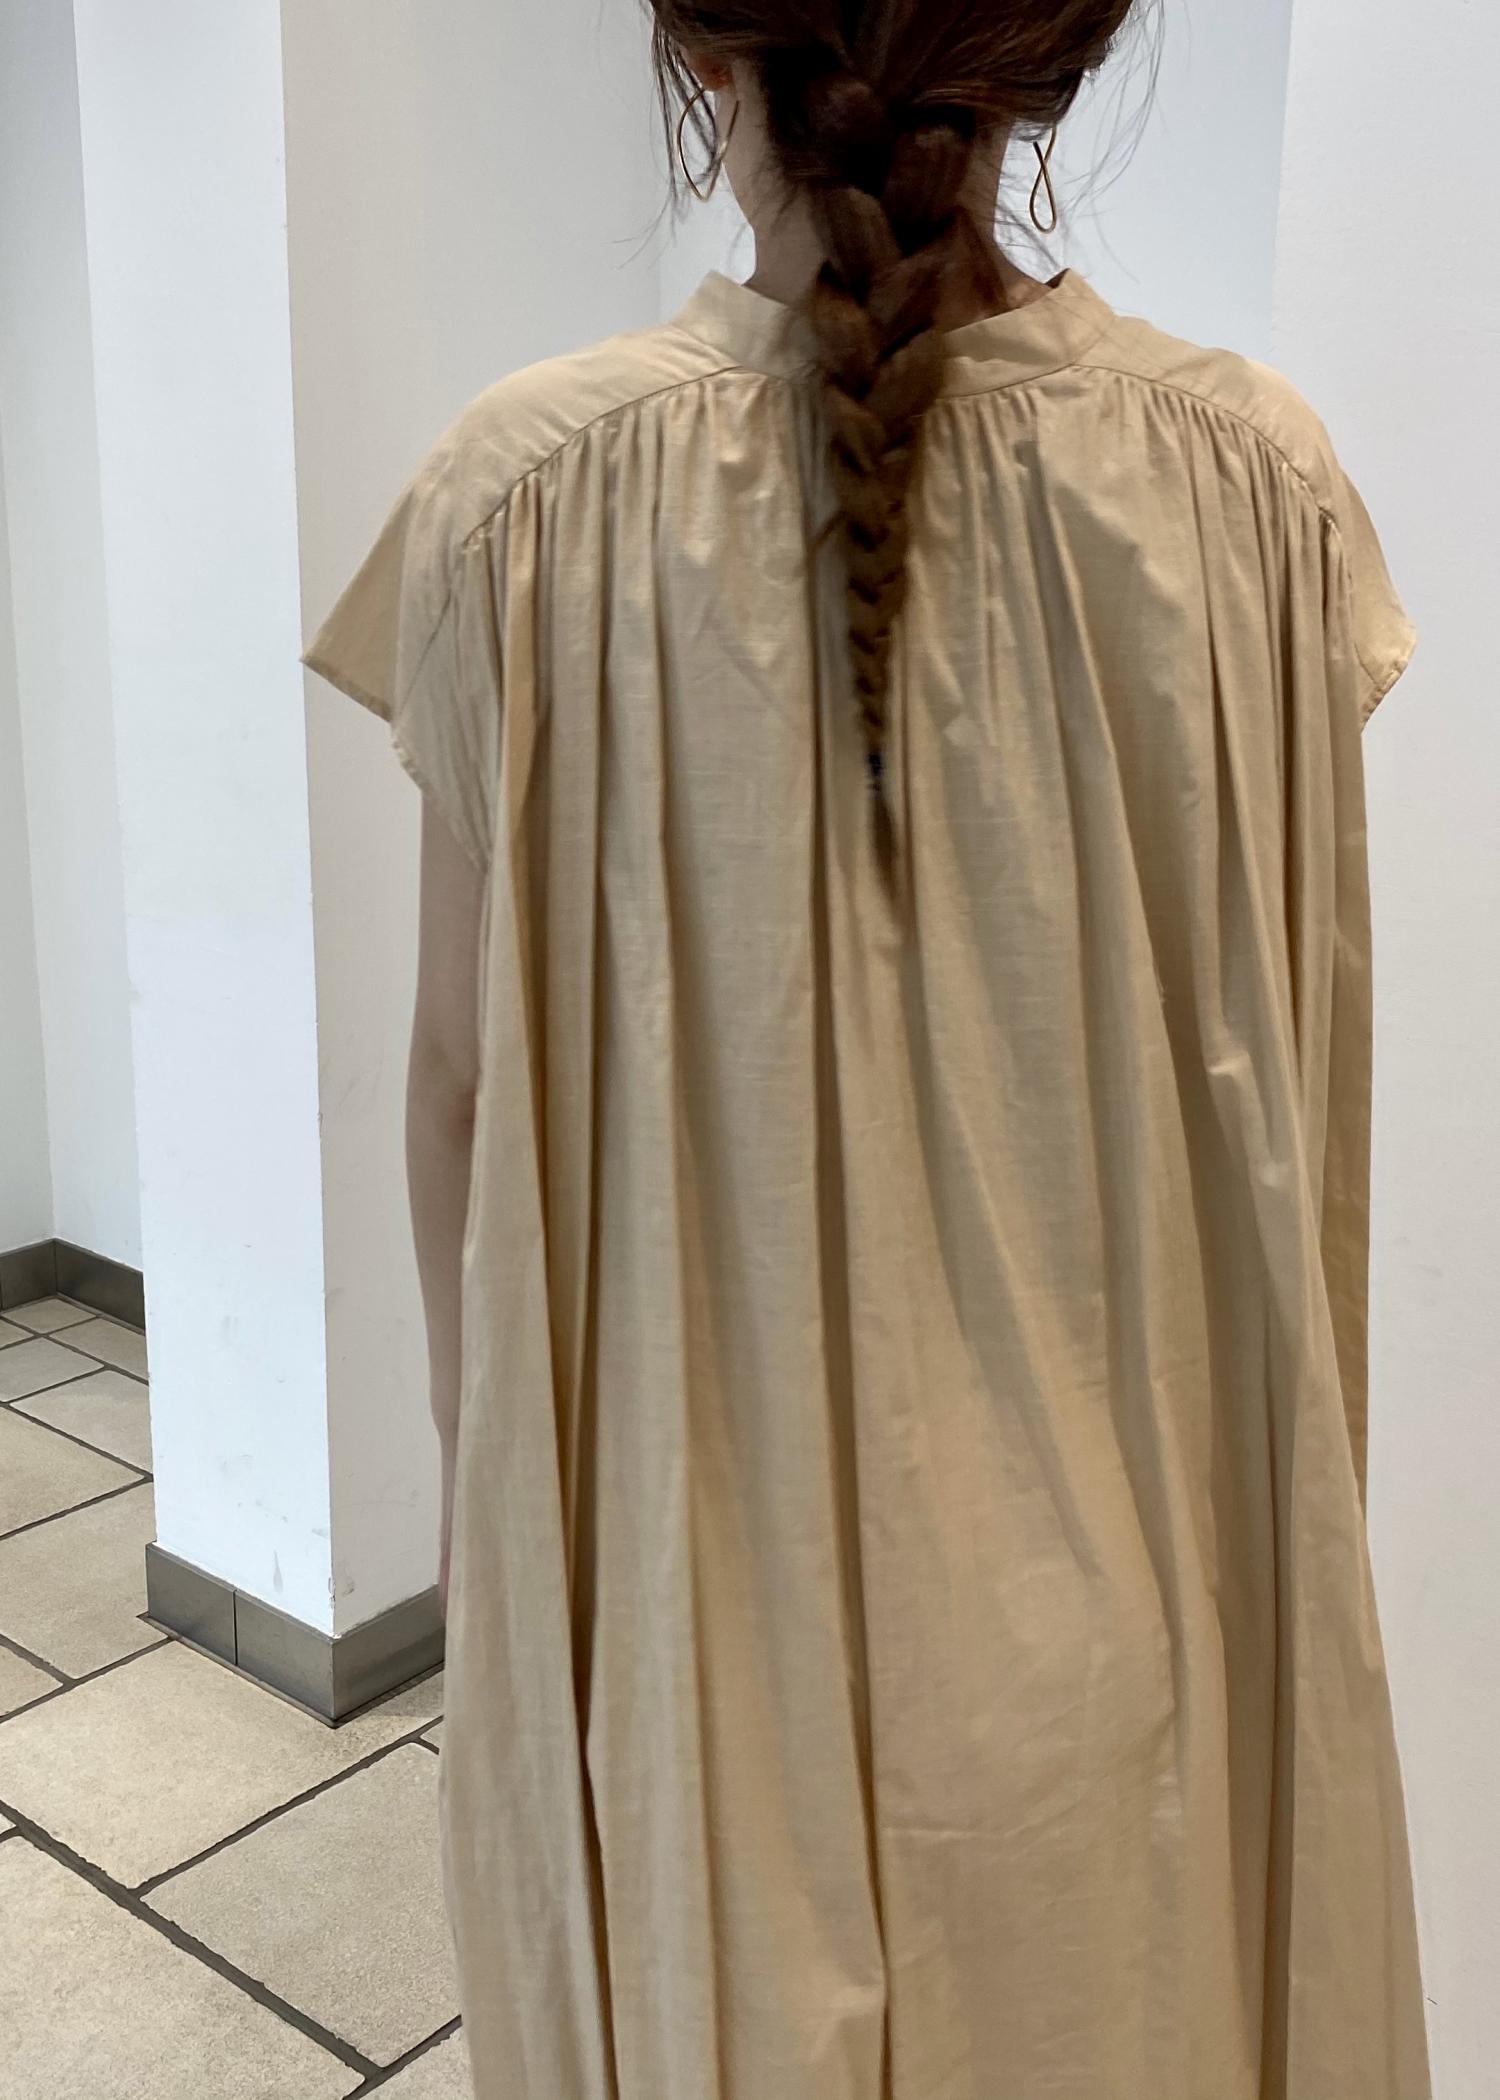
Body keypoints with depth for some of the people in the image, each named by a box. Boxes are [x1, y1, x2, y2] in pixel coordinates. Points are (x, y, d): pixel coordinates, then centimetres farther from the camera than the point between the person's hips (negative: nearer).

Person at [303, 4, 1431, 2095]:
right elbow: (1296, 1081, -3)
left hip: (695, 1522, -1)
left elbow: (471, 1079, -8)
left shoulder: (532, 494, -15)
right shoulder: (1253, 481, -11)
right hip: (1105, 1532, 2)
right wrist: (1264, 1501, 12)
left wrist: (489, 1454, 8)